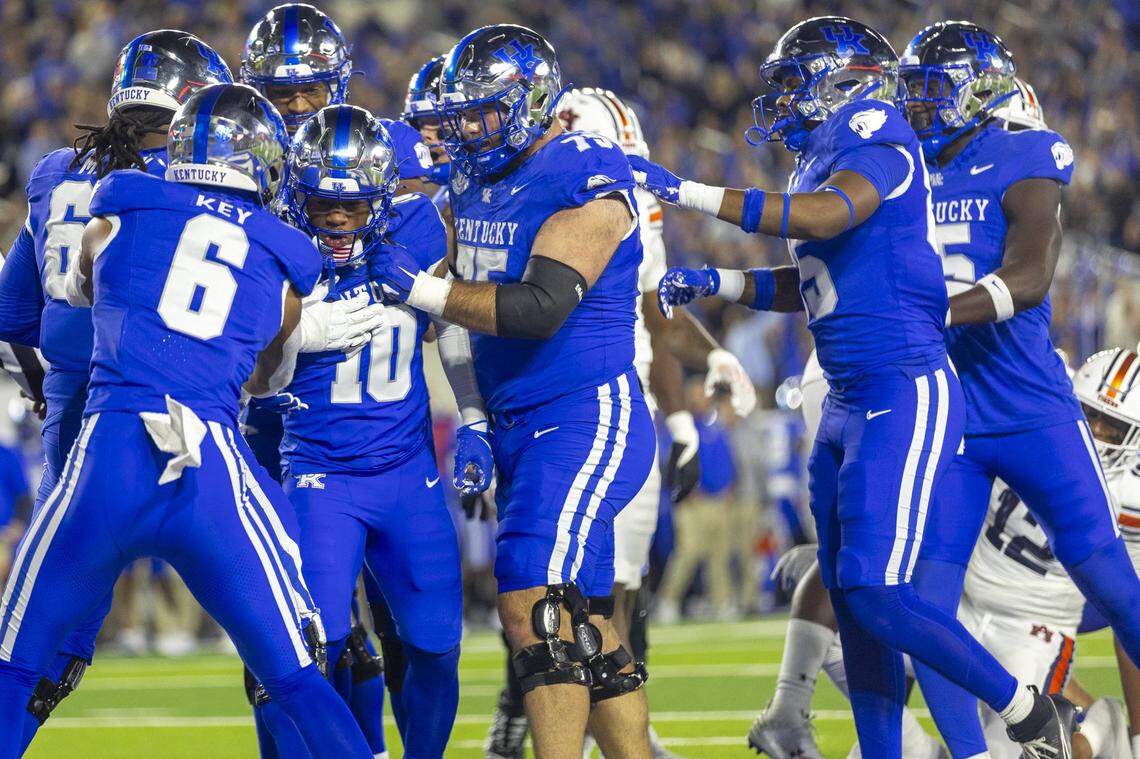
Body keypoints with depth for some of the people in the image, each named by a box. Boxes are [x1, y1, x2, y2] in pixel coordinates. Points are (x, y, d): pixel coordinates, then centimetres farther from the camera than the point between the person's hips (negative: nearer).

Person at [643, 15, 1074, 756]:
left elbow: (824, 218, -31)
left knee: (877, 592, -13)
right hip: (851, 405, 10)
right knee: (853, 602, 9)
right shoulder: (826, 157, 15)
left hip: (905, 397, -10)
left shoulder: (875, 135, -12)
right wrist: (714, 283, 18)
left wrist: (687, 192, -30)